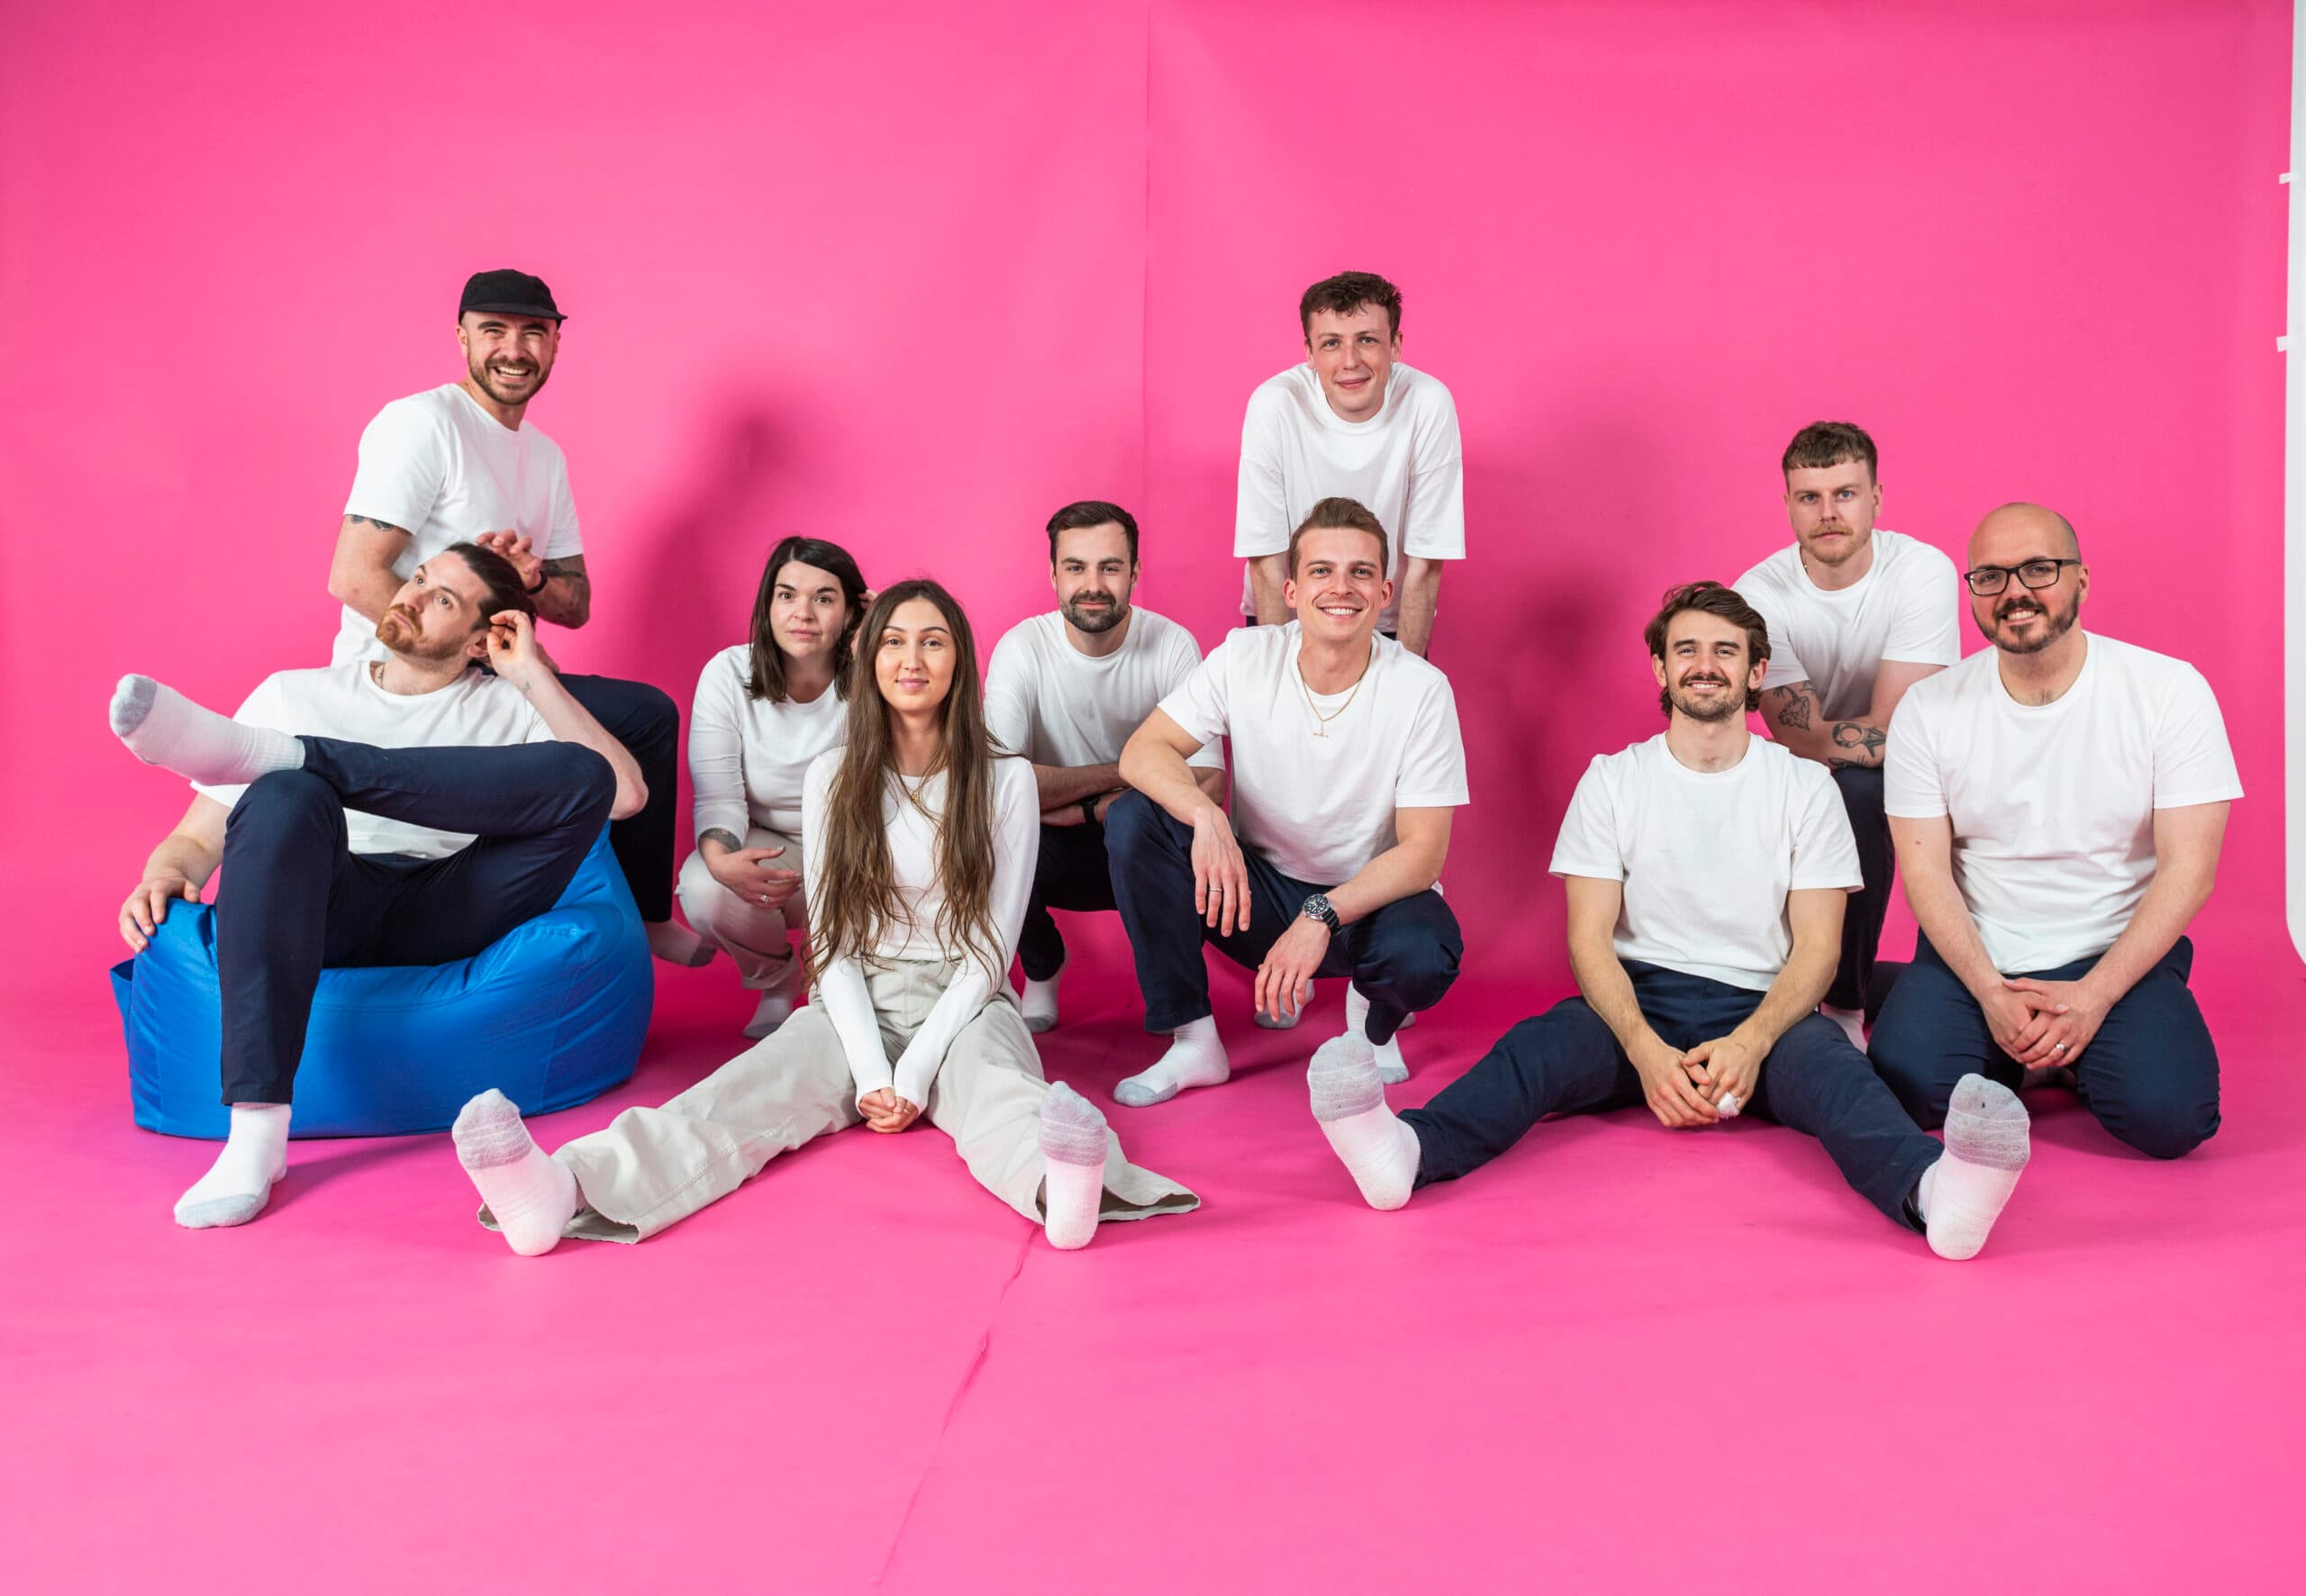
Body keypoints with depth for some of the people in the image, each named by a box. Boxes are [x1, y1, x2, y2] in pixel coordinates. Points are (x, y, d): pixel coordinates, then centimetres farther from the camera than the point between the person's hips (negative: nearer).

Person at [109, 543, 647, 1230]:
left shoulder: (506, 710, 20)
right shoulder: (296, 694, 24)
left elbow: (623, 793, 3)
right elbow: (197, 836, 19)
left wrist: (533, 676, 7)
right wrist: (163, 873, -6)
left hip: (445, 920, 0)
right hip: (327, 914, 1)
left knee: (580, 772, -23)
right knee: (285, 799, -33)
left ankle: (265, 751, -26)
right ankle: (257, 1129, -42)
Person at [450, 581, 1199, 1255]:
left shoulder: (1005, 779, 1)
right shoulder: (833, 777, 6)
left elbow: (991, 945, -3)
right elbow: (833, 941, 2)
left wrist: (916, 1073, -15)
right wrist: (872, 1074, -13)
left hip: (962, 1007, -1)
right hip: (857, 1009, 2)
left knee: (992, 1089, -37)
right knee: (746, 1090, -28)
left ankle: (1061, 1182, -71)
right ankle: (567, 1188, -55)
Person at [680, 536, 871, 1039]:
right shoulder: (728, 673, -12)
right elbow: (717, 795, -15)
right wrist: (721, 859, -38)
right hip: (768, 845, 1)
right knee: (704, 887, -31)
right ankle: (774, 982, 5)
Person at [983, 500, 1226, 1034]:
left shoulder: (1173, 646, -13)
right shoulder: (1022, 648, -13)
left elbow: (1209, 783, -21)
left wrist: (1084, 808, -24)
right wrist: (1122, 772, -20)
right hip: (1057, 852, 1)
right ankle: (1042, 968, 3)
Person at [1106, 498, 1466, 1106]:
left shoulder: (1421, 689, -15)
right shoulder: (1245, 657, -10)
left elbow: (1423, 851, -17)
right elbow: (1142, 752, -15)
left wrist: (1322, 916, -32)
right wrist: (1205, 816, -37)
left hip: (1368, 901, -2)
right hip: (1256, 892, 2)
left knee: (1424, 953, -36)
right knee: (1134, 819, -21)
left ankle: (1375, 1021, 5)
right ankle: (1193, 1042, -10)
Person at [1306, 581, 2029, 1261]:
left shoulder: (1805, 785, 6)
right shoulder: (1612, 780, 6)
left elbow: (1816, 946, 1)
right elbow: (1589, 937, 0)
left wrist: (1750, 1043, -19)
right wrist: (1646, 1049, -19)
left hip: (1762, 1011, 0)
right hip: (1637, 1004, 0)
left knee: (1828, 1062, -33)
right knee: (1541, 1045, -30)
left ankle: (1931, 1188, -62)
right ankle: (1408, 1149, -57)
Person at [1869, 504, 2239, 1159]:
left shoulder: (2170, 690, -6)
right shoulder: (1928, 708, -2)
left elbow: (2188, 868, -9)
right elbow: (1925, 868, -4)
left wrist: (2093, 996, -18)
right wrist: (1991, 993, -16)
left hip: (2117, 956, -1)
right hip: (1972, 956, 1)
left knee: (2168, 1116, -25)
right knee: (1906, 1083, -24)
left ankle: (2073, 1058, 9)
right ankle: (2009, 1056, 10)